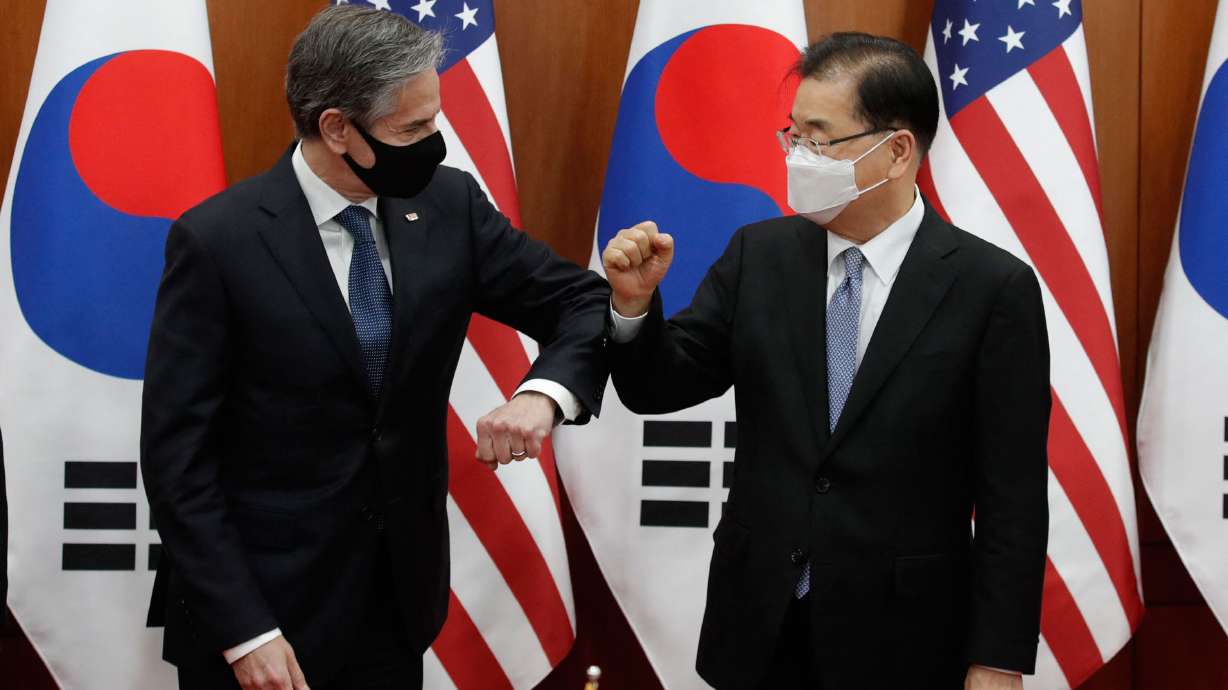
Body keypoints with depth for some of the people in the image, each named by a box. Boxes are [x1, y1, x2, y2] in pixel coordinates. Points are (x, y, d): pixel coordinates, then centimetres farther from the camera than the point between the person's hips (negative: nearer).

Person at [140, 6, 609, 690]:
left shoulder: (448, 204, -3)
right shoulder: (219, 240, -15)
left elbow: (583, 301, 2)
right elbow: (177, 453, -13)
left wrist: (542, 395, -20)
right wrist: (245, 632, -17)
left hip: (397, 594, 4)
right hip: (260, 602, -4)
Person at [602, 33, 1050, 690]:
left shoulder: (994, 286, -10)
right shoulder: (759, 255, 1)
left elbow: (1012, 499, -10)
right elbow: (659, 387, 4)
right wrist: (634, 302, -14)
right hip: (758, 626, 3)